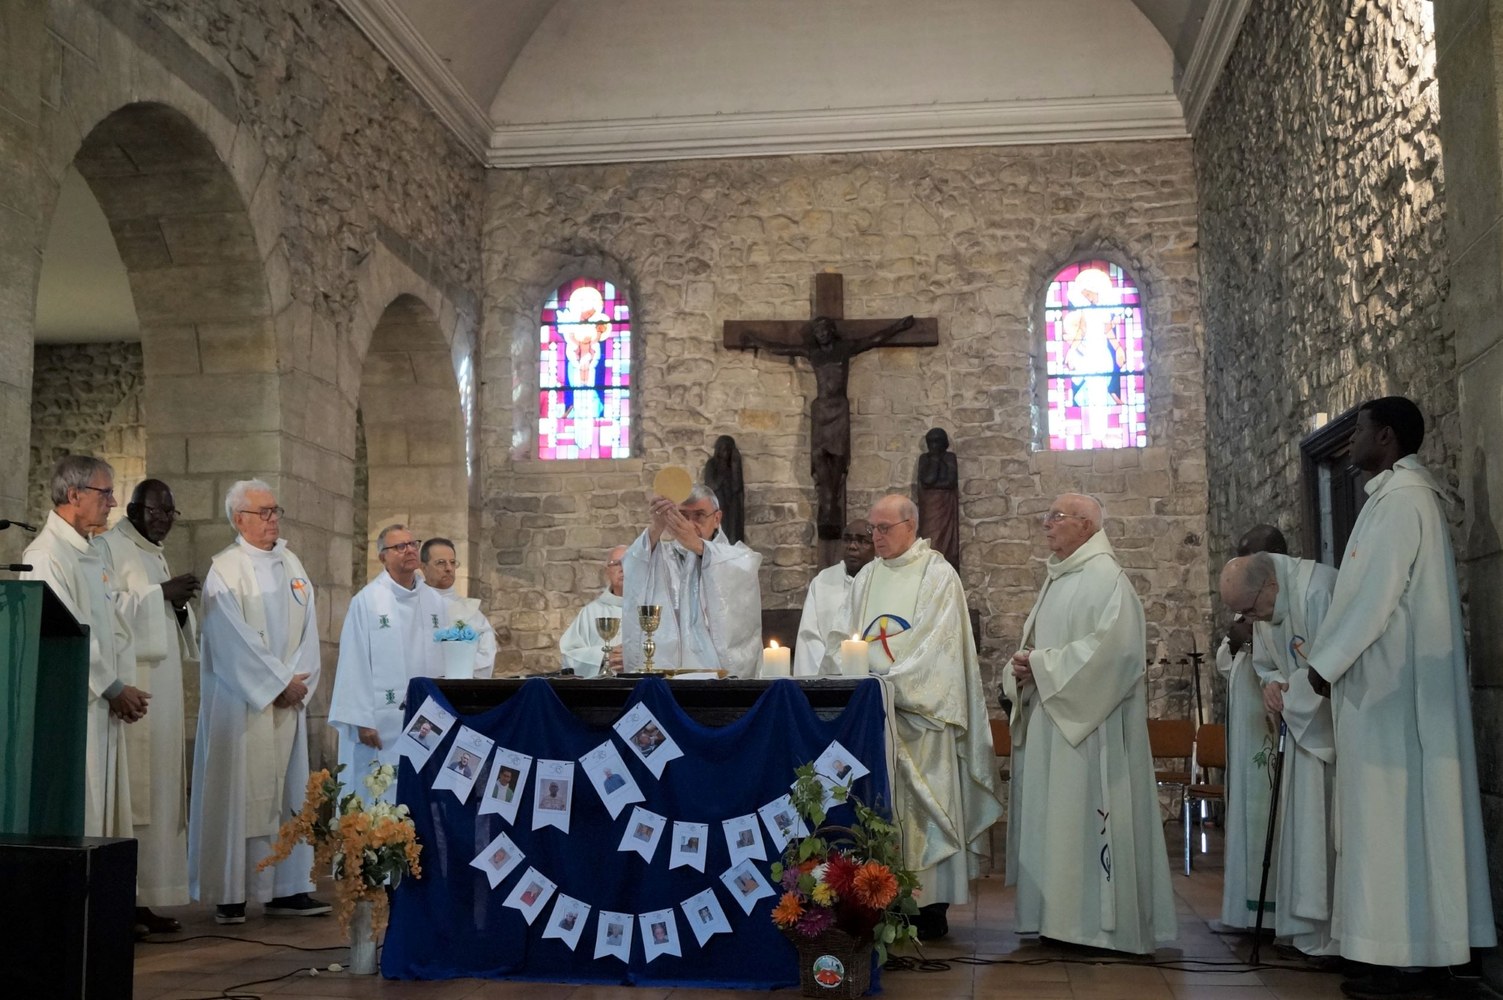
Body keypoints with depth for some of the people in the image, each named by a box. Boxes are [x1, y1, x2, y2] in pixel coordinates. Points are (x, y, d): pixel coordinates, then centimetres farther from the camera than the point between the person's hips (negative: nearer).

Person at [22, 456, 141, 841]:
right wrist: (113, 689, -11)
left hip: (103, 707, 9)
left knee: (104, 807, 10)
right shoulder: (47, 555, -14)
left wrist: (123, 685, 3)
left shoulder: (92, 553, 15)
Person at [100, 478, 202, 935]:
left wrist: (180, 605, 3)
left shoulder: (154, 556, 20)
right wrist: (161, 594, -15)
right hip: (127, 688, -9)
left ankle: (143, 898, 10)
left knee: (157, 790, 6)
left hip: (160, 691, 9)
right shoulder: (110, 548, -5)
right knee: (126, 791, -11)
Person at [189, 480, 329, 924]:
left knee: (288, 788, 5)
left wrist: (299, 679, -5)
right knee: (238, 790, -3)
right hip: (241, 700, -6)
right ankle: (229, 894, 3)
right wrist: (280, 683, -13)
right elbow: (236, 638, -13)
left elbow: (308, 625, 9)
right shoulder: (225, 570, -6)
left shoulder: (291, 565, 13)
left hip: (289, 699, 6)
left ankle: (287, 889, 10)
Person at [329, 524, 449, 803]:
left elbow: (447, 658, 10)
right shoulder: (367, 601, -5)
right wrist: (362, 720, -11)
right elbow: (355, 663, -7)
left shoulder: (436, 602, 10)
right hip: (383, 723, -4)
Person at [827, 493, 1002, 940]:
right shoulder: (866, 578, 16)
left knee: (920, 800, -4)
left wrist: (870, 653, -15)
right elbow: (844, 635, 12)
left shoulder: (938, 575, -2)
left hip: (920, 708, -5)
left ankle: (930, 908, 2)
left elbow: (931, 640, -12)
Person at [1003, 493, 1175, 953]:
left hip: (1088, 723, -9)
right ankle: (1057, 912, 17)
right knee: (1052, 812, 10)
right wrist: (1023, 668, 0)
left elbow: (1112, 646, -23)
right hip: (1051, 719, 9)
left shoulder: (1105, 577, -11)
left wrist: (1042, 664, -18)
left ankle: (1097, 919, 3)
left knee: (1084, 812, -6)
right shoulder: (1057, 578, 17)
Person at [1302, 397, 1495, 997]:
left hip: (1391, 684, -10)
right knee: (1403, 811, 10)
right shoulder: (1401, 494, 17)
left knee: (1394, 812, -6)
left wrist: (1325, 661, -10)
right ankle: (1420, 946, 15)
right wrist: (1333, 655, 14)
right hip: (1391, 682, 10)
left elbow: (1376, 594, -18)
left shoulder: (1401, 497, -13)